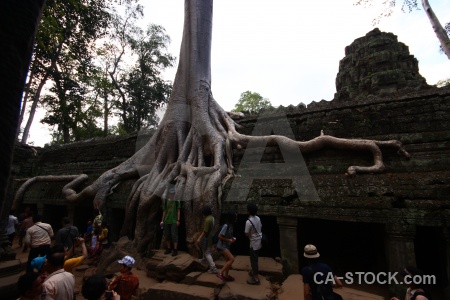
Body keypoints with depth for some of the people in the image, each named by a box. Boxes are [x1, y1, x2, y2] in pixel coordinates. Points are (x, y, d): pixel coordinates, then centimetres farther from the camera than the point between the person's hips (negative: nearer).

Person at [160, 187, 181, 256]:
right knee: (167, 235, 10)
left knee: (174, 235, -4)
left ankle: (175, 250, 3)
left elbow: (178, 211, -1)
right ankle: (168, 249, 23)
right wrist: (162, 220, 8)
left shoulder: (177, 201, -1)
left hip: (174, 221, -3)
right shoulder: (165, 201, 7)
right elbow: (164, 211, 10)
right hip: (167, 221, 4)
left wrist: (178, 220, -6)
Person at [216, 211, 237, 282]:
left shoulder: (230, 226, 5)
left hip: (226, 246, 10)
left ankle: (226, 275, 30)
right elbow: (220, 236, -23)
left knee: (229, 260, 15)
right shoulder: (226, 226, -24)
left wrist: (232, 238, 2)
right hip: (222, 246, -10)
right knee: (232, 259, -18)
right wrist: (229, 240, -18)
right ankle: (220, 273, -9)